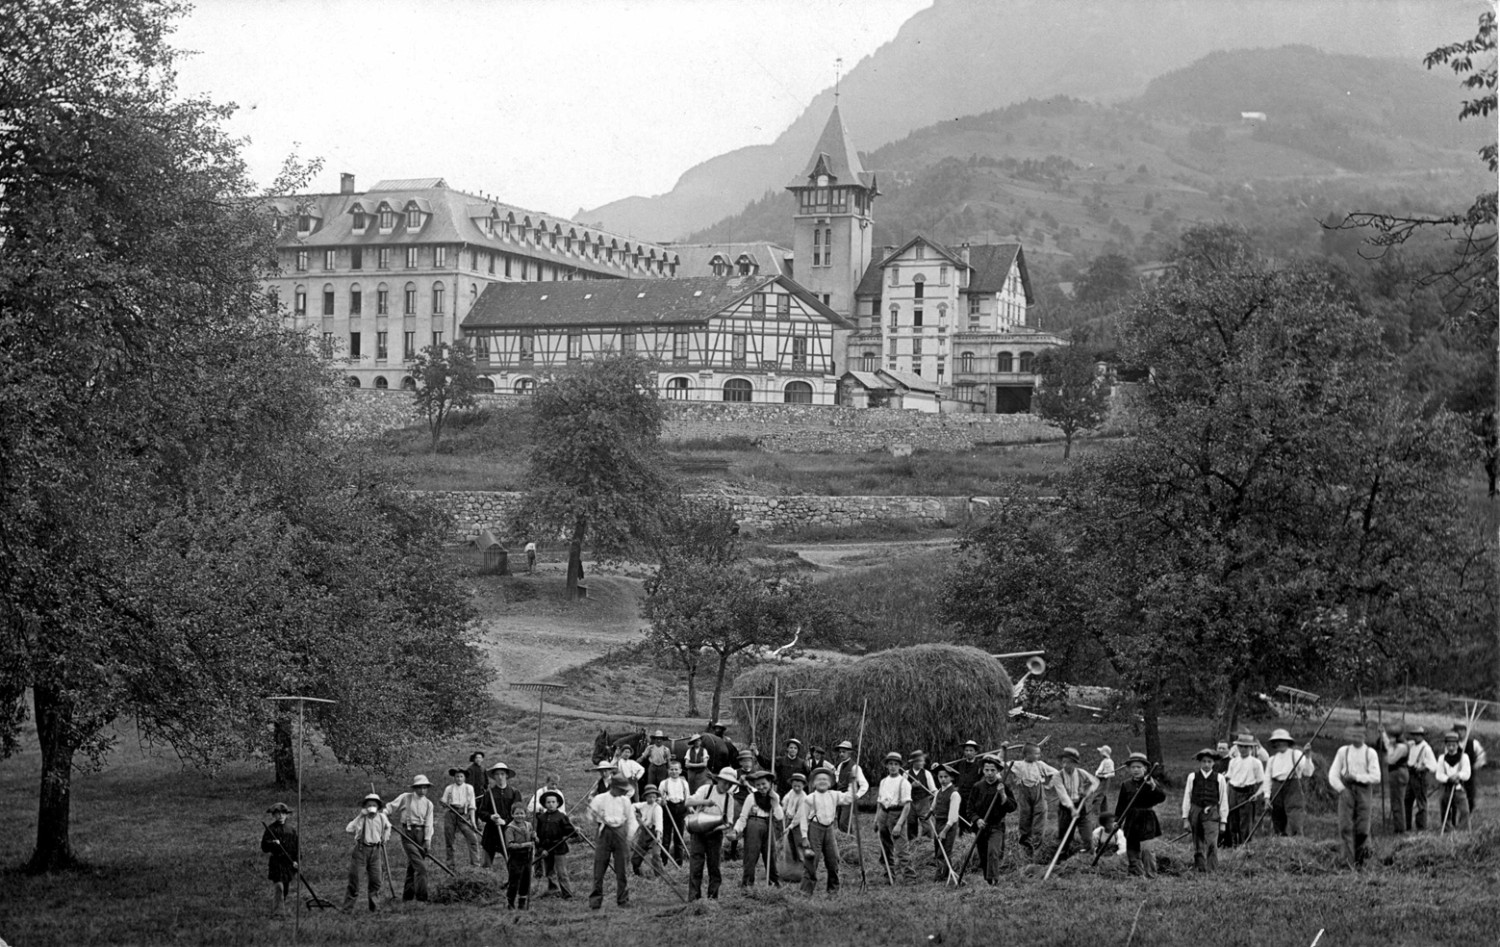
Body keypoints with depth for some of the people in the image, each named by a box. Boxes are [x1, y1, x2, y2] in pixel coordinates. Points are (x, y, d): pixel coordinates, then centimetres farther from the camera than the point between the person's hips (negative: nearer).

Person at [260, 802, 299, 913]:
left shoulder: (291, 830, 11)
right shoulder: (271, 829, -2)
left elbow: (296, 847, 13)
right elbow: (264, 847, -6)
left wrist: (296, 860, 1)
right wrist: (272, 844, -26)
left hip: (289, 863, 5)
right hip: (276, 863, -5)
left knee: (286, 888, 10)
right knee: (278, 886, -15)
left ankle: (283, 907, 24)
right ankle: (277, 911, -15)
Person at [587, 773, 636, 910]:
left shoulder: (625, 801, 6)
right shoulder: (599, 799, 0)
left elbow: (631, 821, 8)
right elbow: (592, 817, 7)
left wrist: (628, 839, 1)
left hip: (620, 833, 2)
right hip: (605, 833, -2)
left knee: (621, 868, 2)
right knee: (599, 868, -4)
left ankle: (623, 899, 13)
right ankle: (595, 901, 0)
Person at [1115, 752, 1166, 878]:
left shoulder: (1151, 783, -3)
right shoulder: (1126, 785, 6)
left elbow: (1162, 798, -17)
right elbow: (1121, 805, 10)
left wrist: (1153, 786, -32)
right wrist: (1117, 821, 5)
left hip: (1147, 821, -4)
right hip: (1132, 821, 4)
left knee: (1146, 849, -15)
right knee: (1132, 851, 7)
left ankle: (1151, 876, -8)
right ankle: (1137, 873, 18)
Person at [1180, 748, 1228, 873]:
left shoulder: (1219, 778, 3)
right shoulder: (1192, 777, 4)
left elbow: (1223, 800, 7)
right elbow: (1187, 798, 7)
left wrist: (1223, 820, 4)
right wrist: (1185, 818, 4)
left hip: (1212, 812, -1)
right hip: (1196, 812, 2)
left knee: (1211, 843, -14)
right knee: (1198, 845, 6)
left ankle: (1212, 870, -11)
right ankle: (1199, 869, 15)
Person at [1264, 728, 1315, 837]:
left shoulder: (1296, 754, 4)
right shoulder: (1272, 759, 15)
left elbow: (1307, 773, -6)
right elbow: (1267, 779, 13)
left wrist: (1308, 757, -18)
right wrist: (1267, 796, 2)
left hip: (1293, 788, -4)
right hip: (1277, 791, 4)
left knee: (1294, 826, -14)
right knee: (1278, 825, 2)